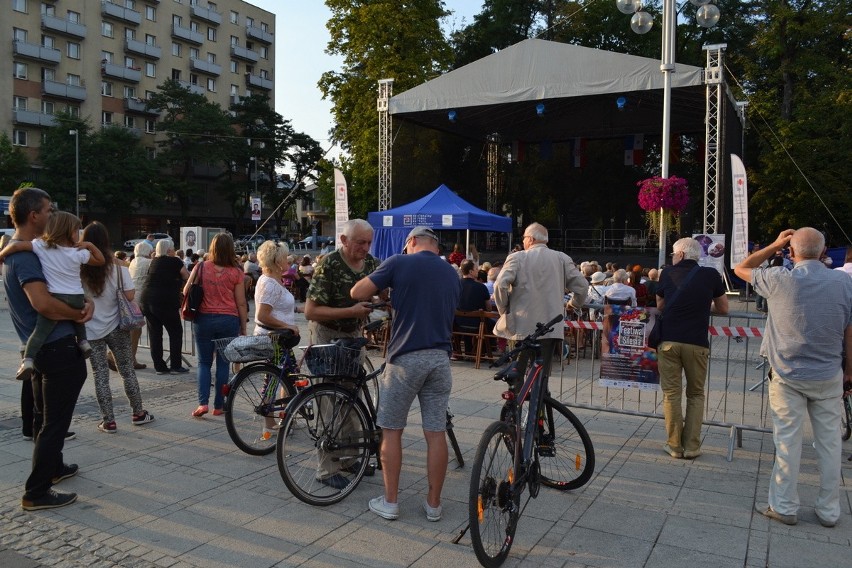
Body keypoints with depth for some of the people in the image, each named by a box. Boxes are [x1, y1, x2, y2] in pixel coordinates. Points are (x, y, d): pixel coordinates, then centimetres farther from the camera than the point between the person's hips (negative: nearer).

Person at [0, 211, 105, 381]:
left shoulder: (41, 246, -1)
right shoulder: (79, 253, 1)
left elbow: (16, 245, -9)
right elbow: (101, 261, 13)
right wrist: (90, 246, 10)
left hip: (54, 298, -2)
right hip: (76, 299, 2)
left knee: (40, 330, -4)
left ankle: (28, 360, -17)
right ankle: (83, 341, 25)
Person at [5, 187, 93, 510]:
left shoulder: (16, 251, 14)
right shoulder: (26, 254, -19)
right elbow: (43, 303, -33)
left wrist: (86, 302, -2)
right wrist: (78, 314, -16)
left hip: (40, 348, 10)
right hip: (59, 349, -10)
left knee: (43, 416, 22)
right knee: (54, 421, -2)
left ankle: (53, 467, 40)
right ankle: (37, 493, 4)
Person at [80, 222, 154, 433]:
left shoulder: (78, 268, -7)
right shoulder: (117, 266, -8)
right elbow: (129, 295, -13)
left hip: (91, 330, 0)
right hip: (116, 327, 0)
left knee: (100, 376, 7)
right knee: (127, 371, 12)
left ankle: (108, 421, 10)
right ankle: (138, 413, 22)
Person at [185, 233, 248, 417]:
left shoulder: (201, 268, -3)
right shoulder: (236, 272, -5)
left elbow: (186, 291, 4)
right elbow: (241, 303, -4)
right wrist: (243, 327, 6)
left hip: (204, 319, 1)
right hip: (229, 321, -1)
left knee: (204, 363, 13)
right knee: (223, 364, 9)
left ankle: (203, 402, 1)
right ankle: (219, 406, 13)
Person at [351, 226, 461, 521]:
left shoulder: (399, 263, -3)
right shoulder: (452, 274, 12)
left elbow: (357, 293, -4)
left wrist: (380, 296, 17)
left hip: (405, 357, -4)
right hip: (440, 358, 4)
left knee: (392, 431, 9)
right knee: (436, 433, 8)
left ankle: (390, 502, 16)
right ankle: (433, 503, 16)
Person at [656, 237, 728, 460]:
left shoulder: (668, 273, 5)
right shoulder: (711, 275, 2)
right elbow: (723, 309, 12)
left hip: (668, 341, 0)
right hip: (697, 343, 0)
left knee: (671, 394, 7)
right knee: (696, 394, 13)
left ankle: (675, 445, 10)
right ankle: (692, 446, 11)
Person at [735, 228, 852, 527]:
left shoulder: (780, 280, -12)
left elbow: (741, 269, 5)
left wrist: (774, 246, 7)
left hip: (788, 376, -2)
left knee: (788, 441, 5)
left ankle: (784, 507, 15)